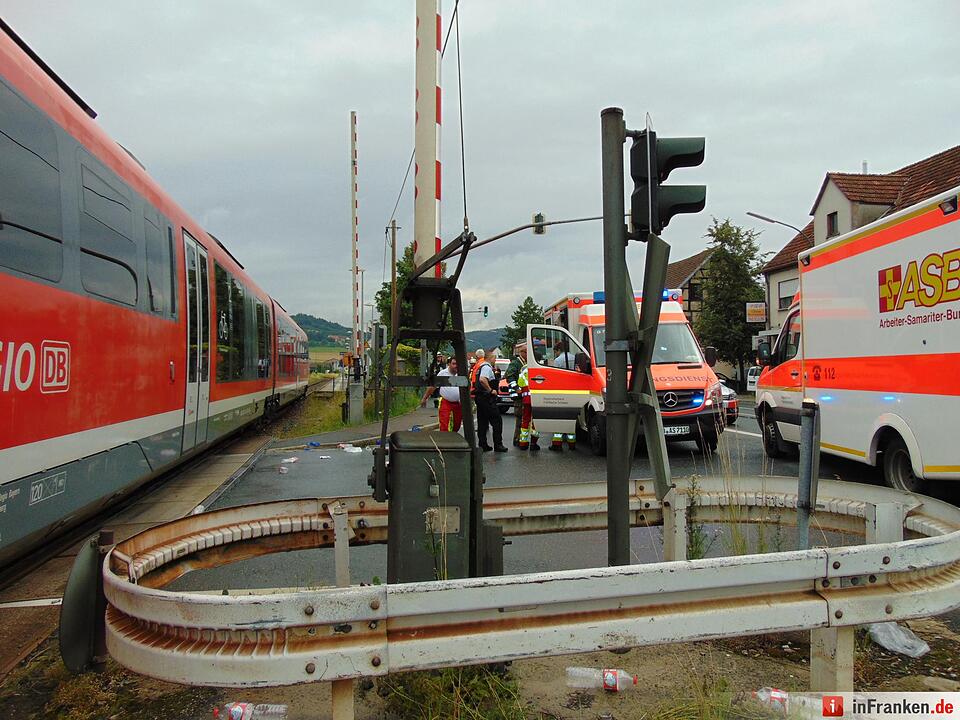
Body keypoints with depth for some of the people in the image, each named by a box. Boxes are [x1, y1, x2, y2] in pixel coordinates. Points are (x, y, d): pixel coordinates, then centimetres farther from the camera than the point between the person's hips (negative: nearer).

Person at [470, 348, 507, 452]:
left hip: (478, 397, 10)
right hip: (486, 397, -10)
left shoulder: (477, 366, 16)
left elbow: (472, 381, 21)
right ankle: (498, 444, -2)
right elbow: (482, 379, -30)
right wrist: (491, 390, -21)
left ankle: (482, 444, 14)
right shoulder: (486, 366, -14)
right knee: (497, 421, -3)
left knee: (482, 422, 12)